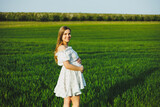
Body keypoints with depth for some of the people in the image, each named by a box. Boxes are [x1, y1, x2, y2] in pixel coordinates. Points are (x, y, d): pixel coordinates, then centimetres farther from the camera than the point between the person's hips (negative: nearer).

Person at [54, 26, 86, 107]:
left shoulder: (67, 47, 14)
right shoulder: (62, 48, -17)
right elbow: (67, 65, -23)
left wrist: (78, 60, 2)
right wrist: (80, 68, -12)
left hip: (73, 76, 10)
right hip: (69, 76, -10)